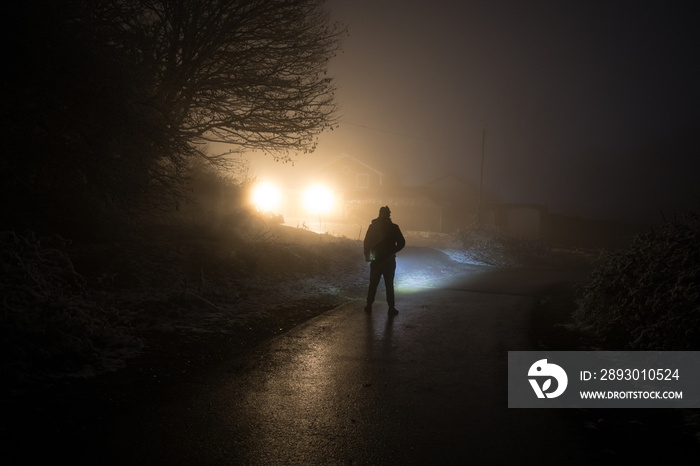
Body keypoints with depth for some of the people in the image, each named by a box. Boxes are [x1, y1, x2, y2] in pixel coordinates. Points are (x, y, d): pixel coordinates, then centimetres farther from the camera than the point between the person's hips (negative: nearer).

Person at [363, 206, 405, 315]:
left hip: (376, 260, 1)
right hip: (389, 261, -1)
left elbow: (367, 242, -1)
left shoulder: (373, 226, -2)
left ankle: (369, 306, 16)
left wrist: (367, 255, 11)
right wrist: (393, 251, 9)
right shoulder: (394, 227, -5)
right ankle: (391, 308, 3)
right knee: (389, 285, 4)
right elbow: (401, 243, -5)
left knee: (373, 284, 11)